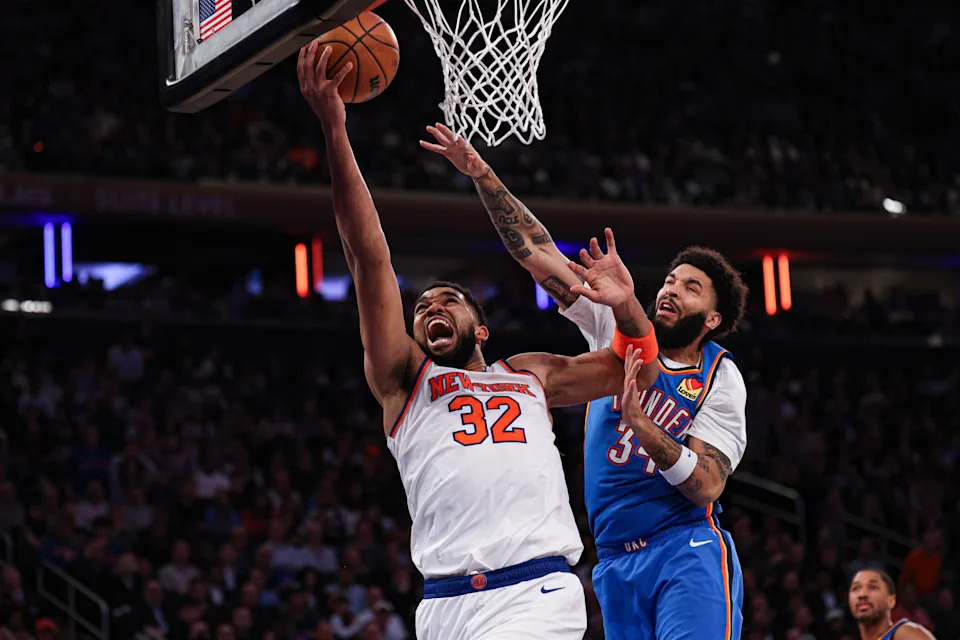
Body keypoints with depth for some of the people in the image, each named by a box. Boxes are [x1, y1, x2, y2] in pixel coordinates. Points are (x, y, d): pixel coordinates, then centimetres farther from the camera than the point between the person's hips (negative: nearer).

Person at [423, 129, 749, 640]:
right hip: (617, 562, 4)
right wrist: (482, 175, -4)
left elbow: (708, 486, -12)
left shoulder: (720, 378, 0)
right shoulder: (619, 328, 9)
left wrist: (644, 429, -26)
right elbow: (538, 254, 4)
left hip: (687, 557, -4)